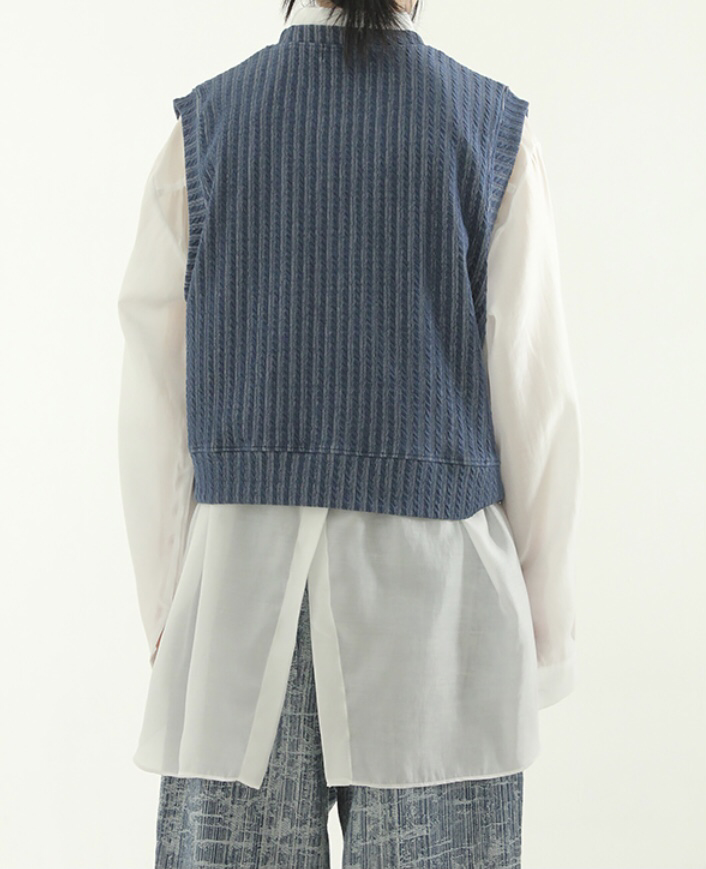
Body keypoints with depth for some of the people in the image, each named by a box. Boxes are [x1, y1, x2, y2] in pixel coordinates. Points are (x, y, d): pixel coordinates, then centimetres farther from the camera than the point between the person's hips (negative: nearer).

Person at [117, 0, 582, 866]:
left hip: (244, 574, 1)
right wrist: (547, 626, 6)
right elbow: (536, 400, -2)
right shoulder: (497, 126, 2)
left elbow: (154, 407, 1)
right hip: (436, 578, 0)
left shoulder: (203, 121, 3)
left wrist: (165, 613, 9)